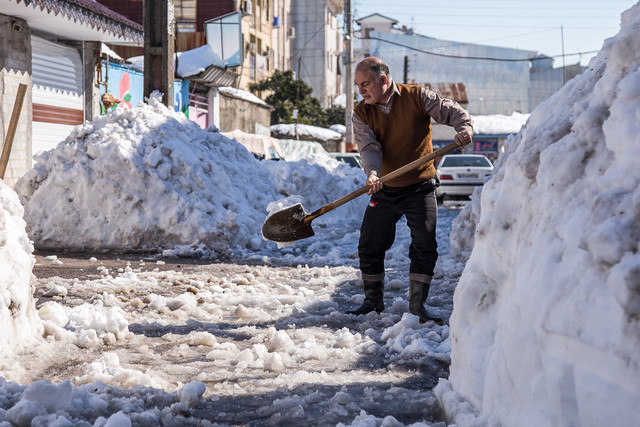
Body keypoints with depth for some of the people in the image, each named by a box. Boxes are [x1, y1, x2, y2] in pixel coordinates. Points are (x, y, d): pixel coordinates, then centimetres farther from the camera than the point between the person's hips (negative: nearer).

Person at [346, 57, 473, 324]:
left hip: (420, 189, -3)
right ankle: (373, 302, 24)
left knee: (425, 246, -9)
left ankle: (417, 306, 3)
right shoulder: (361, 114, -2)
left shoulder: (418, 97, -7)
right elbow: (369, 147, -17)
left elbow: (453, 112, -5)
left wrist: (464, 128, -28)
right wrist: (373, 172, -37)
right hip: (384, 191, 3)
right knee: (369, 246, 5)